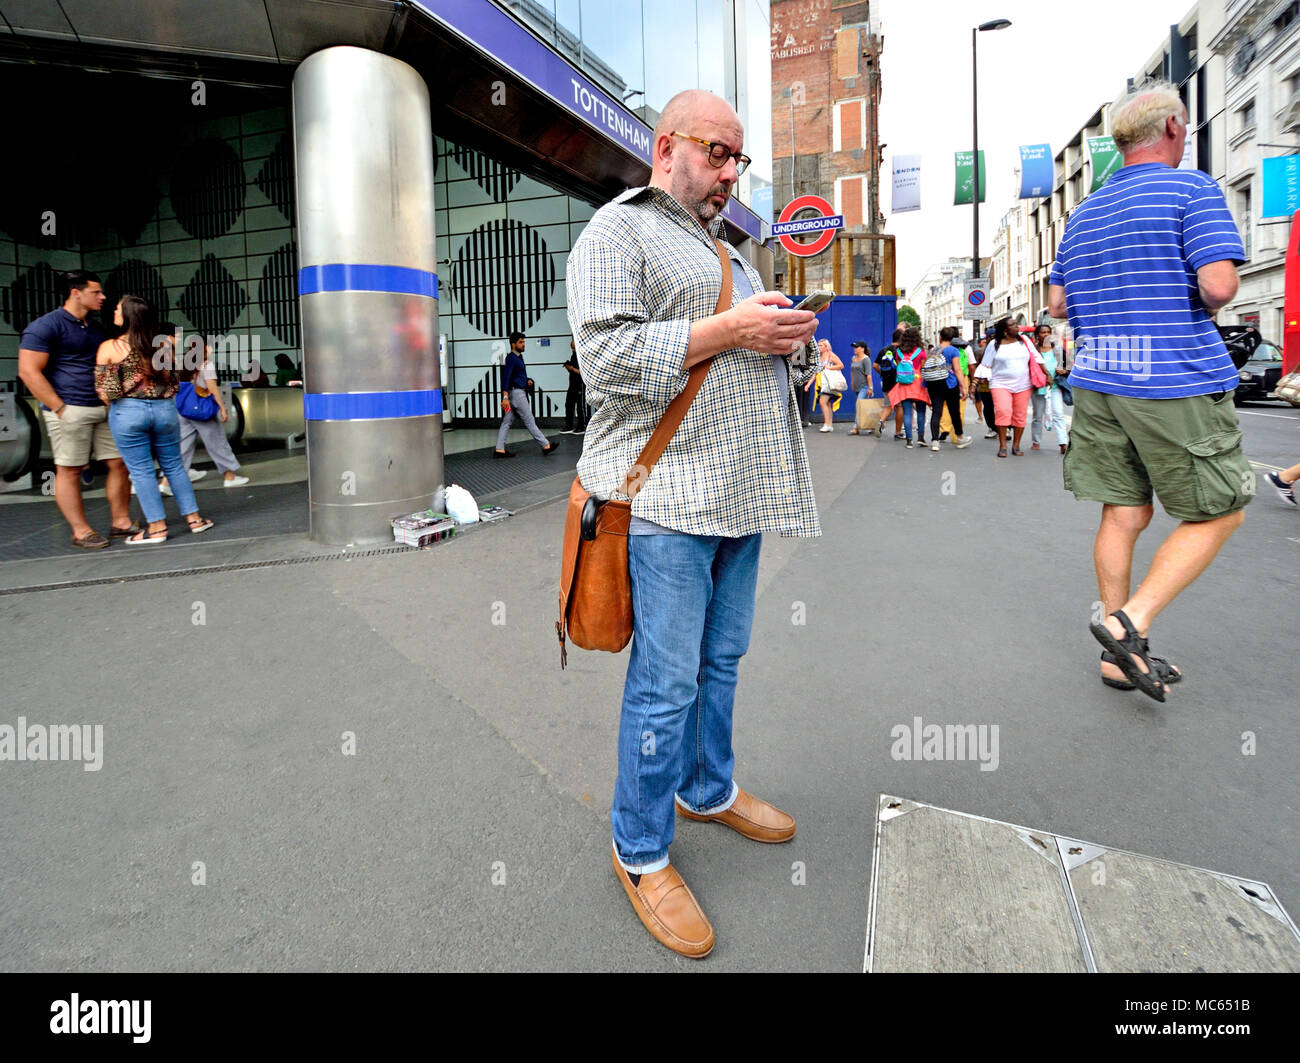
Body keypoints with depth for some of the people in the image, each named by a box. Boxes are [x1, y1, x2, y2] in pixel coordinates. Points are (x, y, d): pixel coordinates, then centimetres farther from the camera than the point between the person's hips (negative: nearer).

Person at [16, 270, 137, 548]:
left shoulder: (95, 328, 18)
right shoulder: (45, 326, -6)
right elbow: (28, 372, -11)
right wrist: (60, 409, -16)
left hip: (104, 409, 8)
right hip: (71, 410, -7)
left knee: (119, 463, 5)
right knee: (69, 471, -1)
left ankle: (120, 522, 14)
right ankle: (81, 532, 4)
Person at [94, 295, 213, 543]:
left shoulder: (109, 348, -7)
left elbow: (106, 391, -8)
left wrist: (114, 407, 11)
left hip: (127, 413, -3)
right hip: (164, 410, 3)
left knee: (141, 471, 4)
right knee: (174, 466, 13)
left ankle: (157, 527, 8)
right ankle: (194, 518, 14)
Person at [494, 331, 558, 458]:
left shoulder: (519, 357, 18)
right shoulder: (511, 358, -12)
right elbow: (506, 377, -20)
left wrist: (527, 381, 11)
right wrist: (505, 397, -27)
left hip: (518, 392, 10)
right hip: (517, 393, -10)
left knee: (506, 422, 5)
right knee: (529, 421, -4)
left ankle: (499, 450, 4)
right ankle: (546, 446, 1)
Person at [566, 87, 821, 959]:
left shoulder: (726, 249, 26)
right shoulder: (617, 233, -2)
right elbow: (607, 357, -16)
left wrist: (789, 340, 7)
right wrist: (729, 330, -17)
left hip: (738, 493, 9)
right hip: (666, 500, -8)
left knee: (722, 660, 17)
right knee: (668, 682, -4)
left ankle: (709, 789, 37)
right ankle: (641, 852, 14)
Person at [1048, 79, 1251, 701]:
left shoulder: (1083, 213, 15)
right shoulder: (1193, 190, -5)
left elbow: (1057, 303, 17)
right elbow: (1219, 285, -16)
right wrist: (1199, 308, 5)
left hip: (1097, 383, 7)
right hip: (1176, 380, -6)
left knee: (1123, 515, 10)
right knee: (1218, 514, 7)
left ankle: (1119, 655, 15)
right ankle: (1129, 624, -5)